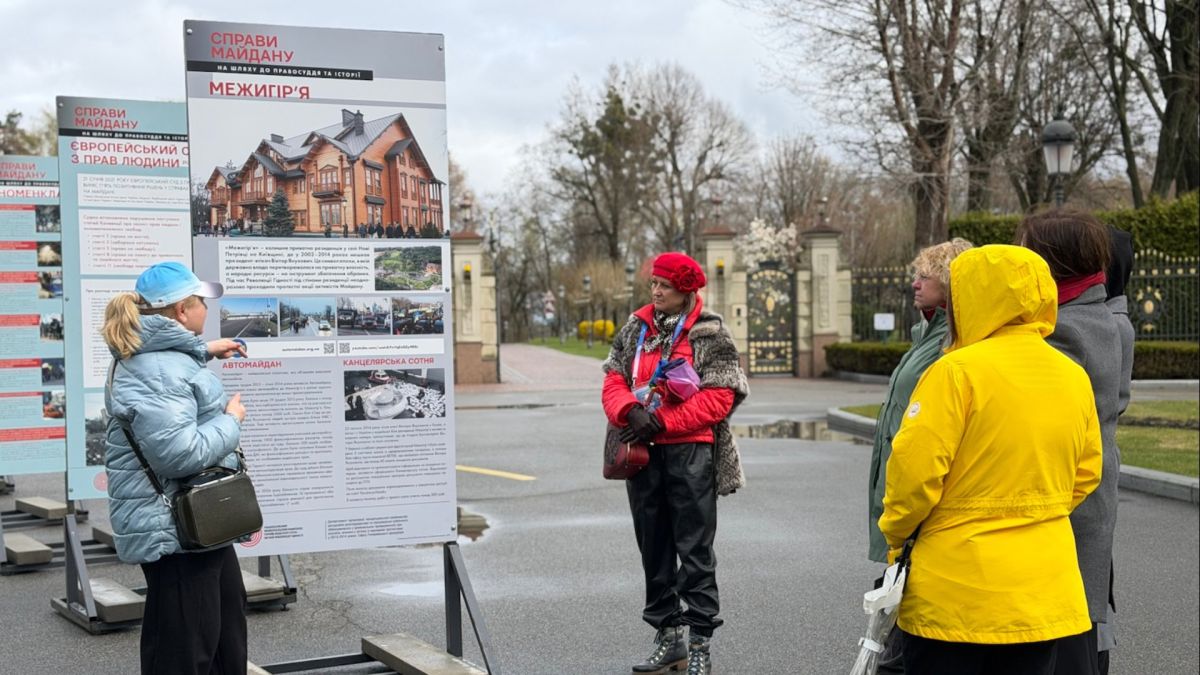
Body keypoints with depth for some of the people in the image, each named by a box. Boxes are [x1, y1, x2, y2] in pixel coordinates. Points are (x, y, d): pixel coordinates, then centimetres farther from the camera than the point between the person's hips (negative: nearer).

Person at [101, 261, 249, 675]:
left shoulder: (154, 353, 11)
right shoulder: (157, 369, -24)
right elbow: (180, 453, -31)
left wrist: (204, 352, 34)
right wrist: (231, 421, -17)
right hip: (174, 531, -12)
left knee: (226, 639, 24)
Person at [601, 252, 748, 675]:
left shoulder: (710, 335, -3)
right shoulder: (636, 328, 12)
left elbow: (719, 397, -10)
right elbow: (613, 379, 7)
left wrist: (663, 421, -16)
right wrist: (631, 412, -14)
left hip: (691, 453, -5)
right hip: (642, 450, 5)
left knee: (695, 550, -2)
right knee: (654, 549, 12)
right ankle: (668, 638, 23)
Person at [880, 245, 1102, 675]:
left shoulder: (958, 371, -15)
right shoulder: (1074, 377, 4)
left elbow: (916, 468, -15)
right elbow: (1086, 476, 10)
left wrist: (894, 532, 2)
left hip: (957, 590, -5)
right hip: (1045, 591, 6)